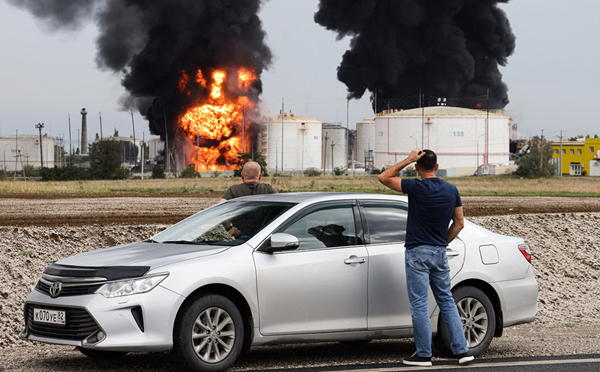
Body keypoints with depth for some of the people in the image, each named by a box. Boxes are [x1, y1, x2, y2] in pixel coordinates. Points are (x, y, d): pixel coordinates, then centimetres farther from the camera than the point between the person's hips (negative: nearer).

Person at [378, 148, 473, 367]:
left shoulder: (417, 188, -14)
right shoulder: (451, 190, 4)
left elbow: (384, 178, -5)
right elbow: (459, 223, 9)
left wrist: (407, 160, -7)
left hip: (418, 253, -6)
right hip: (440, 253, 6)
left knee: (419, 305, 0)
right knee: (447, 301, 13)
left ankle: (423, 355, 3)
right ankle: (462, 350, 9)